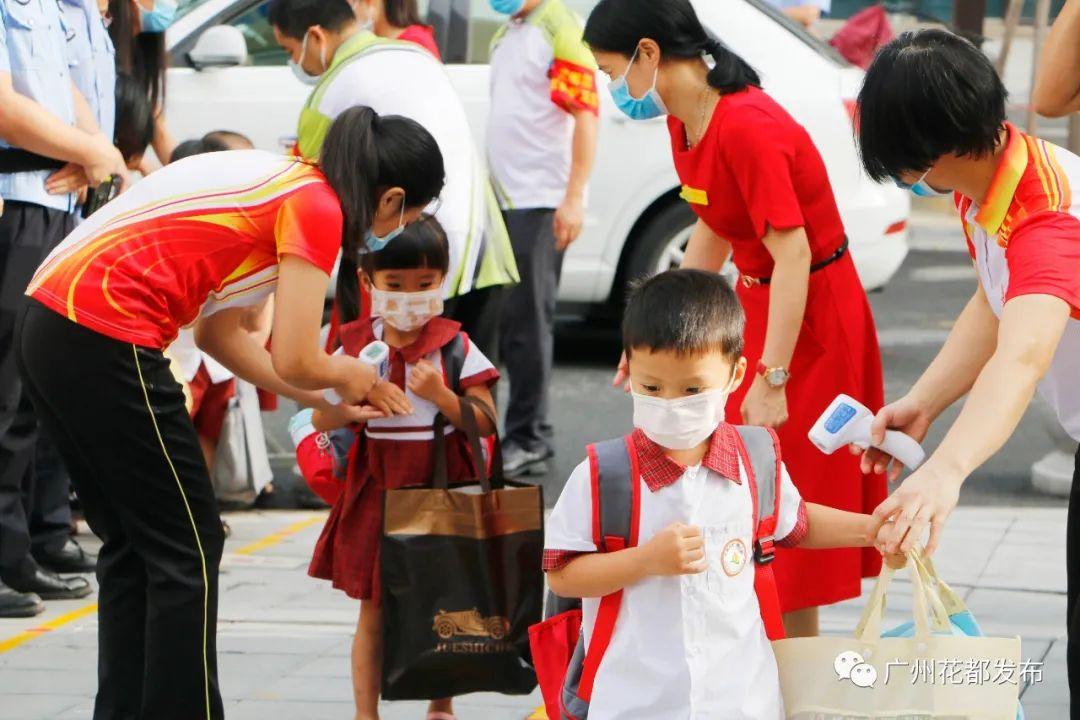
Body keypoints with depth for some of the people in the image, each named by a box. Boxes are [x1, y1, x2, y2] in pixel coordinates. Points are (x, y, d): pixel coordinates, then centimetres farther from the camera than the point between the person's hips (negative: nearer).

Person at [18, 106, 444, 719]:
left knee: (134, 545, 18)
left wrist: (323, 398, 23)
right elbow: (295, 361, -10)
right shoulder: (315, 207, -6)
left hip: (49, 323, 9)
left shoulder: (279, 180, 20)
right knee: (187, 548, 1)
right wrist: (346, 374, 12)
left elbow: (218, 330, 23)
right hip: (106, 340, -9)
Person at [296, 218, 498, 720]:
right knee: (373, 611, 5)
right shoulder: (357, 346, 1)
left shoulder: (456, 347, -3)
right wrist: (359, 395, -17)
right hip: (376, 489, 1)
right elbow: (320, 421, 1)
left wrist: (440, 396, -20)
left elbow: (486, 422, -6)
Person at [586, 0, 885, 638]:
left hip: (810, 318, -9)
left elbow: (793, 255, -28)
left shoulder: (747, 129, -27)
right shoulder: (685, 124, 1)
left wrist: (771, 378, -28)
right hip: (757, 303, 9)